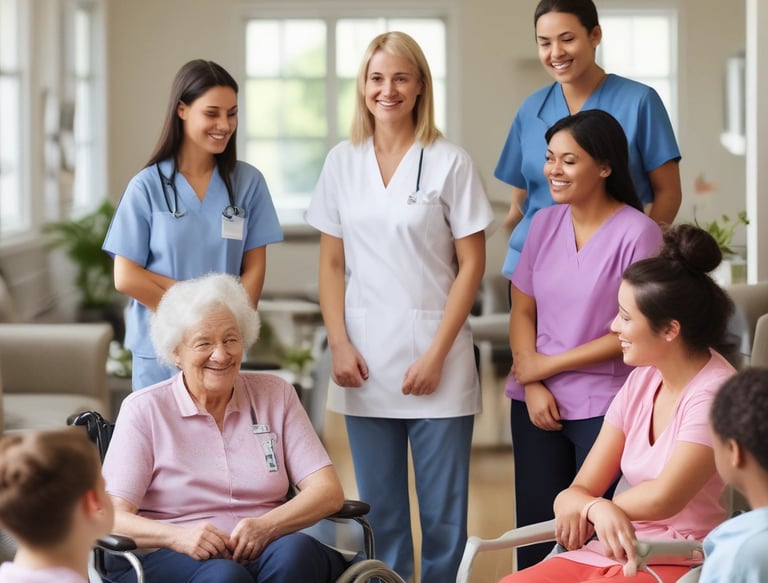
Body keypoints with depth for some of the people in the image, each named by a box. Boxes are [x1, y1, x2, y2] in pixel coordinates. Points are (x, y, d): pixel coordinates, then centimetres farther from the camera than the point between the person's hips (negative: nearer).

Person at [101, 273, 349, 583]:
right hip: (170, 558, -3)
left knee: (294, 550, -33)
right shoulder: (144, 409, 3)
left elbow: (328, 491, 4)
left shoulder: (275, 395, 12)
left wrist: (267, 526, -17)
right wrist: (178, 536, -27)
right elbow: (110, 518, -6)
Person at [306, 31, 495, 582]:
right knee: (379, 510, 10)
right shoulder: (342, 163, 7)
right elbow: (331, 263, 9)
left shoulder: (450, 162, -3)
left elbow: (471, 264, -3)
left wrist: (437, 354, -10)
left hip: (434, 356, -3)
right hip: (365, 361, 3)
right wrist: (339, 345, -2)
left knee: (443, 513, 2)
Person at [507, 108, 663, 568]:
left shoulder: (637, 233, -11)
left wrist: (548, 364, -8)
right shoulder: (545, 223, 6)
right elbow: (522, 311, 8)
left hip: (602, 409, -5)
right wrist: (533, 387, -6)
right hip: (537, 405, 5)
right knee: (535, 533, 8)